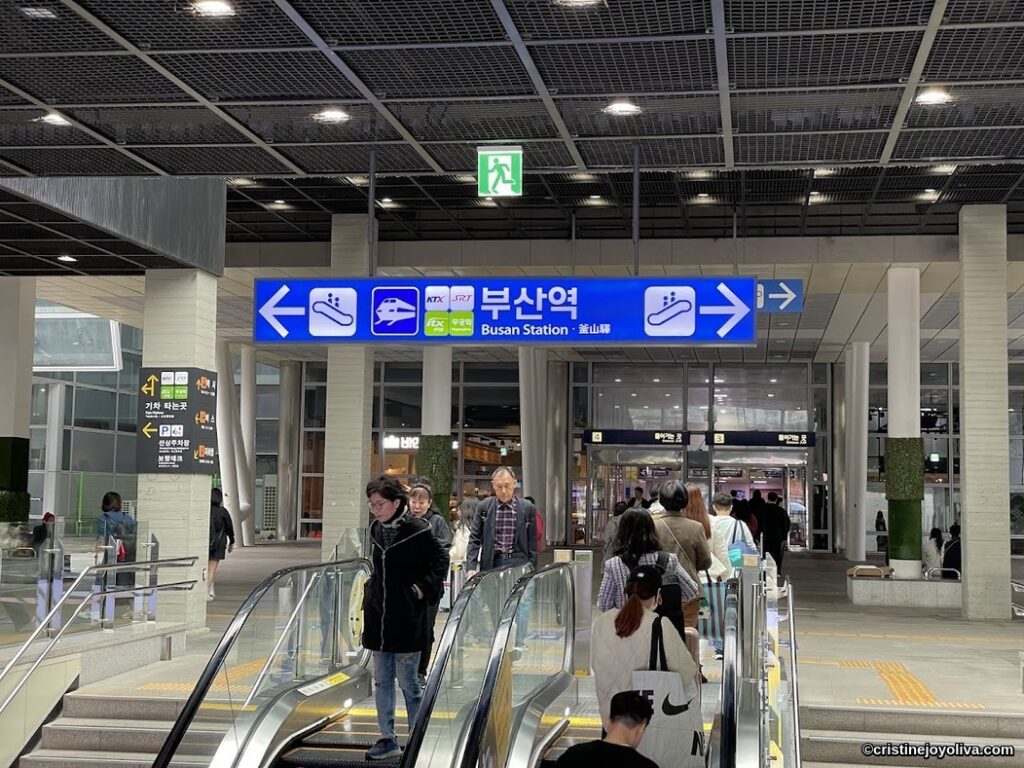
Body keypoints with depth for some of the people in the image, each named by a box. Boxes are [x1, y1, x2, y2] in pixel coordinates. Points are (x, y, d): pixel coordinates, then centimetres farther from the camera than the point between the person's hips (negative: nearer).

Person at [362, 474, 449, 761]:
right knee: (382, 681, 11)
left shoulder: (417, 530, -14)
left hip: (407, 620, -6)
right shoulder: (376, 529, 6)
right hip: (378, 617, 6)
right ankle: (388, 739, 21)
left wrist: (422, 589, -10)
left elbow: (441, 560, -4)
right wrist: (371, 592, 11)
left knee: (407, 682, 1)